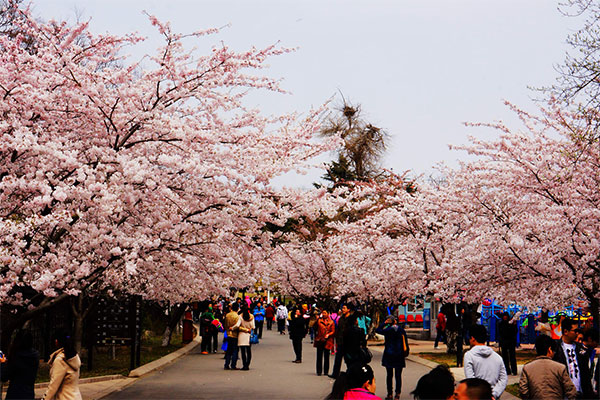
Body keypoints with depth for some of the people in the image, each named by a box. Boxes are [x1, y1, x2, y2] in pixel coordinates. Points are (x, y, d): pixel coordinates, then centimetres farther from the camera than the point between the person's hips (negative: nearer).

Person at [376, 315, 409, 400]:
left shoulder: (388, 330, -12)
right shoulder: (401, 330, -1)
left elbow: (377, 330, -1)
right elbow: (405, 342, 4)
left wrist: (384, 323, 0)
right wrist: (406, 352, 12)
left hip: (389, 355, -3)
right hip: (399, 355, 3)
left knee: (389, 375, 5)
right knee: (398, 375, 8)